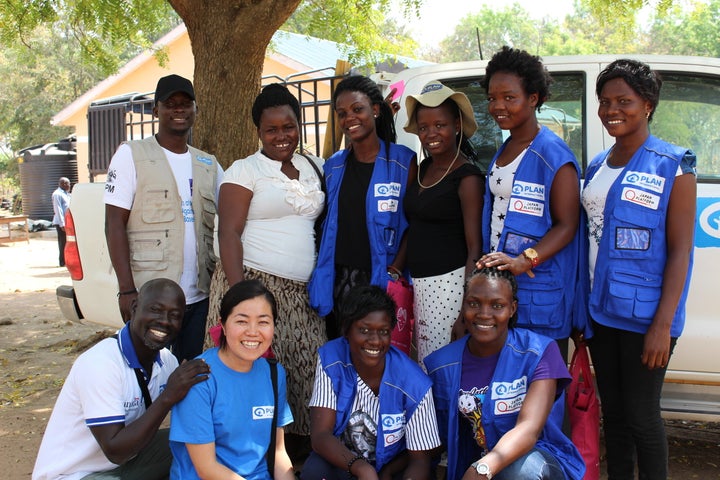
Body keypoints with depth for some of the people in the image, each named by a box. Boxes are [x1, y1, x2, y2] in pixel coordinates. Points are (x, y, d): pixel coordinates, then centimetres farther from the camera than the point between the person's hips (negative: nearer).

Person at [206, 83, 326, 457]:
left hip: (303, 293, 5)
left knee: (306, 373, 2)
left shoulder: (313, 168, 15)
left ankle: (300, 449, 17)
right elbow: (228, 233, -8)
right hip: (256, 284, -5)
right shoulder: (245, 171, -1)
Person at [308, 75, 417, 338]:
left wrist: (395, 270, -14)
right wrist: (321, 276, 5)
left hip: (381, 279, -4)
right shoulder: (333, 166, 11)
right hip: (337, 282, 4)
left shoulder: (403, 161, -2)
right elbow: (327, 223, 15)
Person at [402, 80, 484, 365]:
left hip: (449, 281, -7)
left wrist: (467, 311, -17)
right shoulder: (423, 167, 11)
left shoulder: (467, 176, -9)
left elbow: (475, 248, -12)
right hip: (418, 282, 7)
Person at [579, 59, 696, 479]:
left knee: (641, 415, 3)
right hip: (601, 313, 6)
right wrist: (583, 305, 12)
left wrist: (663, 325, -17)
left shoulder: (673, 167, -9)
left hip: (645, 316, -6)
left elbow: (680, 251, -11)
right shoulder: (597, 166, 10)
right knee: (612, 411, 16)